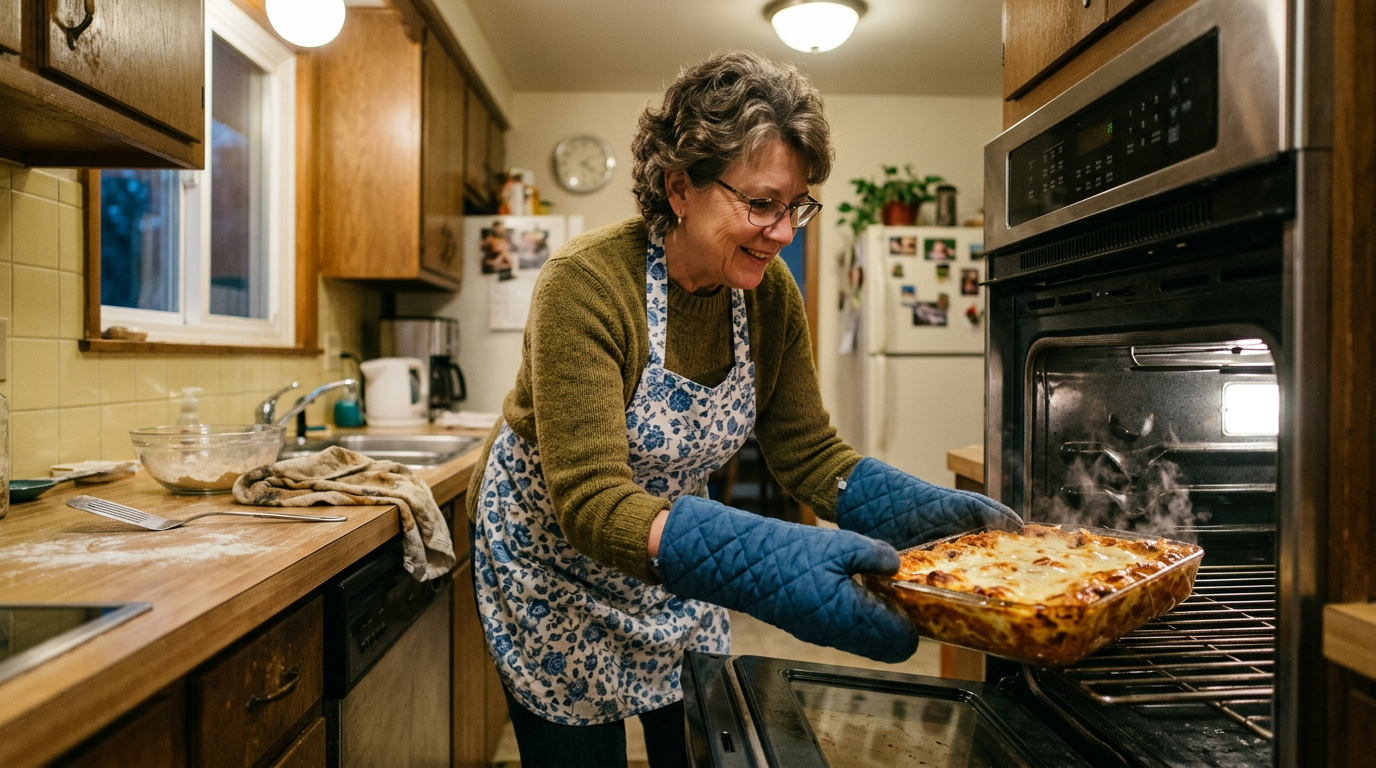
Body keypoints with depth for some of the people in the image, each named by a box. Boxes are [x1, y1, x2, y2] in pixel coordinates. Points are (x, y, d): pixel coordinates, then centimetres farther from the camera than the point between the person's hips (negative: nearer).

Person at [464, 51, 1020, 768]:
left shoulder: (770, 293, -13)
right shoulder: (585, 284, -31)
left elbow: (808, 452, -7)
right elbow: (591, 501, -37)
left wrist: (928, 508, -23)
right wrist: (772, 562, -50)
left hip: (675, 552, 5)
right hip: (554, 552, -4)